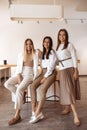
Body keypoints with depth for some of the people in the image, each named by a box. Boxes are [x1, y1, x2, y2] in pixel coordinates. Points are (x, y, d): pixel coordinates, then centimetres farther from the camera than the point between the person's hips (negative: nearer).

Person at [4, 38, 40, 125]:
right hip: (20, 74, 4)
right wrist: (19, 78, -10)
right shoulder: (21, 55, 12)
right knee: (7, 84, -19)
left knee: (19, 89, -28)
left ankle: (17, 115, -26)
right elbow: (18, 67, 5)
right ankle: (21, 95, 3)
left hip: (29, 74, -4)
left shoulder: (35, 53, 5)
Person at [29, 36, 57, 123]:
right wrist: (43, 76, 3)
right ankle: (34, 110, -21)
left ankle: (37, 114, -27)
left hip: (51, 73, -6)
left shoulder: (52, 52, -2)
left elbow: (51, 66, -11)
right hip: (43, 73, 6)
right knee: (32, 86, -18)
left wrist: (45, 77, -14)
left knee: (42, 89, -29)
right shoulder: (43, 53, 20)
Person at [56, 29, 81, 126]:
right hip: (62, 70, 4)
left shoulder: (70, 45, -2)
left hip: (70, 68, -4)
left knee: (69, 89, -4)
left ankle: (68, 107, 11)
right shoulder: (57, 47, 15)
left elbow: (74, 58, -8)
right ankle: (75, 115, 3)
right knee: (67, 90, -2)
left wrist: (76, 71, -13)